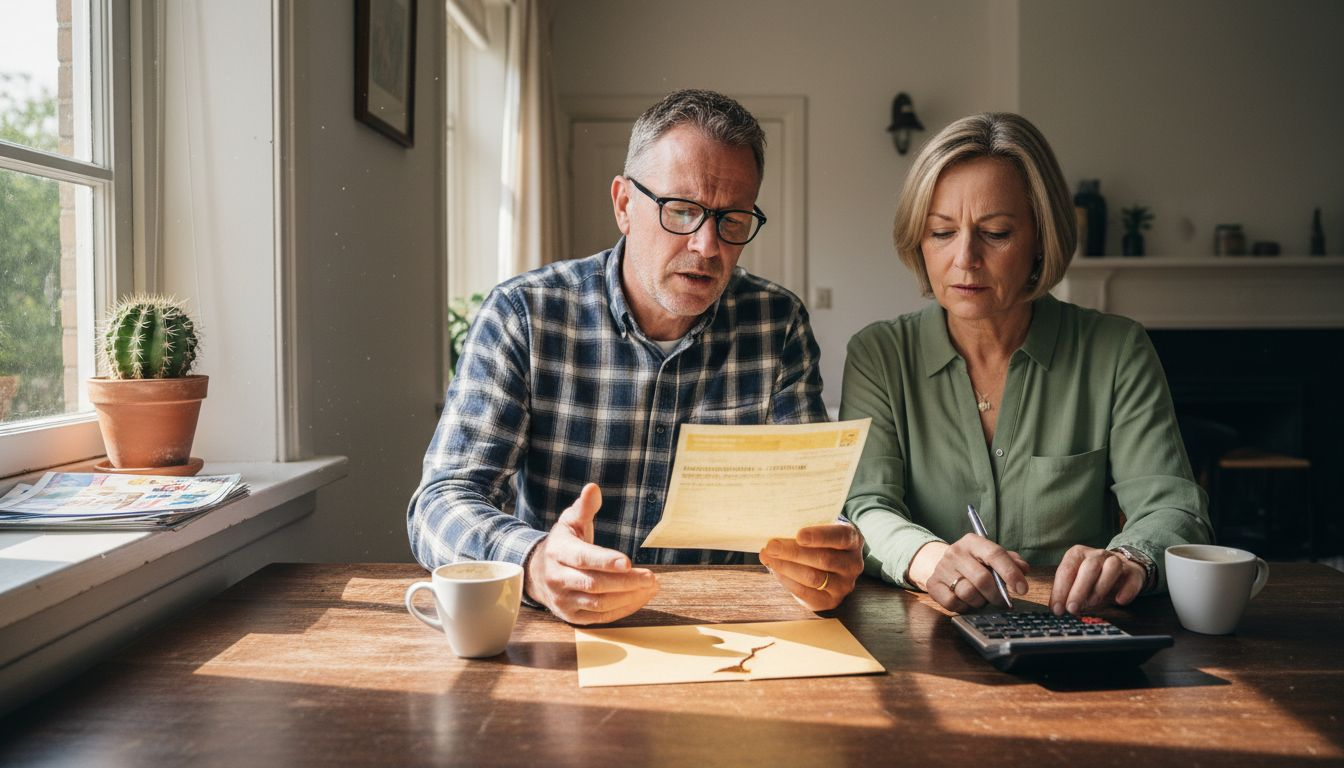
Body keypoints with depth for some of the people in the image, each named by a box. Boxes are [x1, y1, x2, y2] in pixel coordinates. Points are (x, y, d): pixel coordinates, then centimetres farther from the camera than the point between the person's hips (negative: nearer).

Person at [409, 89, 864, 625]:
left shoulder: (778, 325, 0)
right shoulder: (521, 315, -7)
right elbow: (442, 502, -12)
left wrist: (831, 553, -27)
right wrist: (533, 565, -34)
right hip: (552, 642, -2)